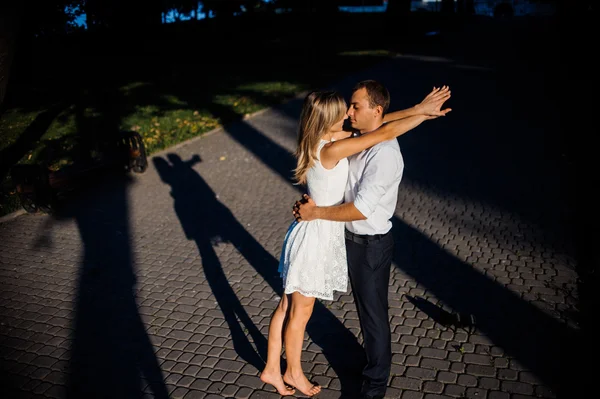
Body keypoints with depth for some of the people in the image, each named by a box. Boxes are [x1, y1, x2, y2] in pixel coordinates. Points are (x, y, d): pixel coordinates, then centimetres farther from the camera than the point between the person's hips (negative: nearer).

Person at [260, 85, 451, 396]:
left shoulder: (325, 141, 1)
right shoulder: (331, 149, -26)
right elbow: (385, 132, -25)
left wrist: (418, 109, 3)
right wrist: (425, 112, -13)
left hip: (318, 234, 9)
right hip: (315, 238, -9)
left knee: (287, 307, 19)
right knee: (300, 313, 12)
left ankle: (272, 369, 35)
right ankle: (293, 372, 33)